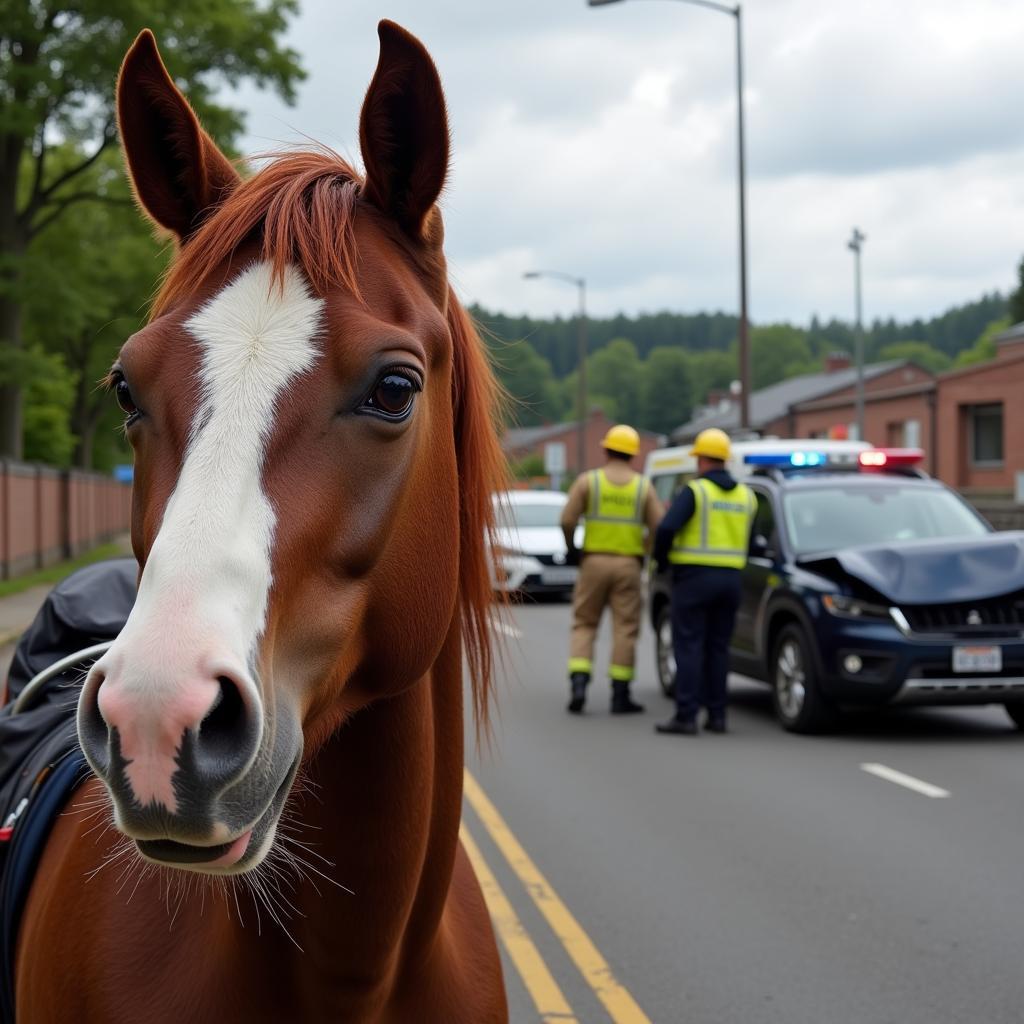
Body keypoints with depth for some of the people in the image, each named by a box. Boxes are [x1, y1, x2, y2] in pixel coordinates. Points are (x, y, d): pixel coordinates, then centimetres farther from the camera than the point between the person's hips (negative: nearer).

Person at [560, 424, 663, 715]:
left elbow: (567, 520, -9)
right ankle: (620, 695, 5)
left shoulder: (588, 480, -2)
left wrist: (571, 549, 7)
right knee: (625, 629, 5)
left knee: (584, 625, 10)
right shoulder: (643, 487, 2)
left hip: (594, 561, 0)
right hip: (628, 565, 0)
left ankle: (578, 683, -7)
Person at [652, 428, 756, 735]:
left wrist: (661, 559, -1)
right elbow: (749, 540, 12)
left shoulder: (695, 491, -9)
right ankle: (716, 715, 12)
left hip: (694, 576, -5)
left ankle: (686, 716, -6)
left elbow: (666, 528, -18)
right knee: (718, 647, 12)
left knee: (689, 646, -3)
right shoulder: (745, 495, 9)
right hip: (730, 578, 5)